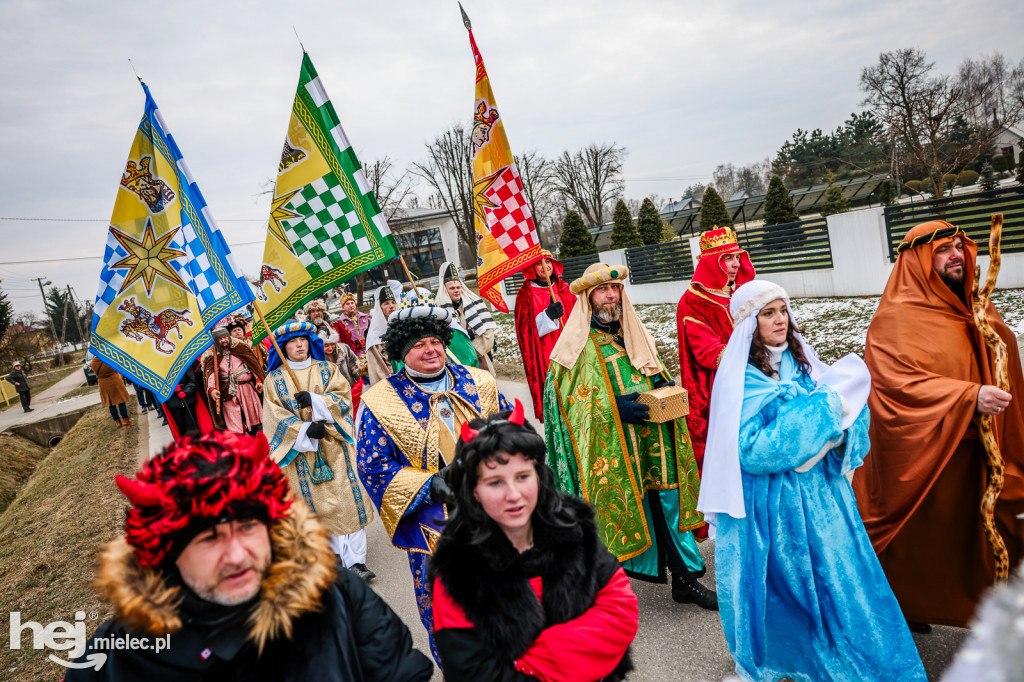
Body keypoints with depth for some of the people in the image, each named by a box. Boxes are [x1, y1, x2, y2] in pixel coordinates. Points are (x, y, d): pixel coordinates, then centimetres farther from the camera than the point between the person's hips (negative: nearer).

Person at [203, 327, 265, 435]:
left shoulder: (240, 347, 7)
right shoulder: (212, 356, 6)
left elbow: (253, 363, 8)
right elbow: (211, 373, -6)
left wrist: (258, 380, -1)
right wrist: (211, 389, -22)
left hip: (247, 389, 1)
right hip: (228, 393, 0)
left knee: (254, 417, 4)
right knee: (233, 421, -5)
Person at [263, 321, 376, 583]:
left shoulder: (327, 369, 8)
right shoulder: (274, 379, 5)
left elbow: (344, 397, -3)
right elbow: (275, 415, -4)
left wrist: (315, 400, -19)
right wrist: (304, 429, -18)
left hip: (333, 444, 0)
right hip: (300, 449, 0)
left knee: (346, 497, -5)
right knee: (316, 501, 2)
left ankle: (355, 560, -3)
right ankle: (334, 550, 16)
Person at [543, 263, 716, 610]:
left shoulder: (635, 333, 14)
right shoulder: (577, 344, -5)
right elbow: (568, 398, -10)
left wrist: (664, 388, 2)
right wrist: (613, 407, -21)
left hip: (653, 441, 5)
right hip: (613, 448, -5)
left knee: (670, 501, 7)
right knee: (629, 507, 3)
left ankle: (686, 576, 19)